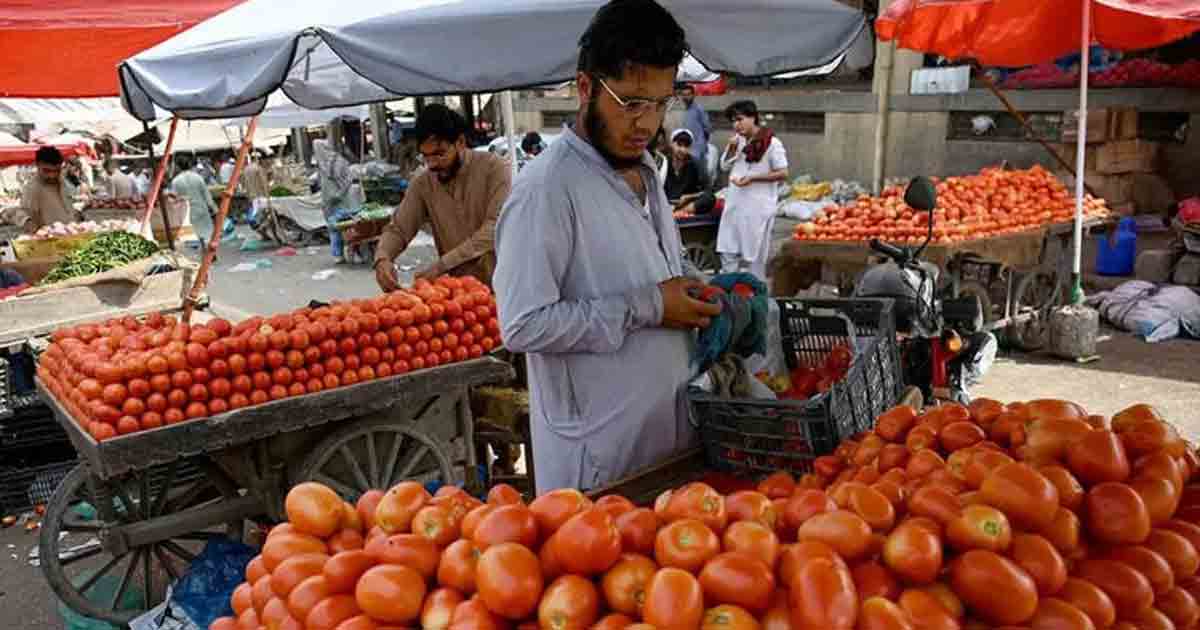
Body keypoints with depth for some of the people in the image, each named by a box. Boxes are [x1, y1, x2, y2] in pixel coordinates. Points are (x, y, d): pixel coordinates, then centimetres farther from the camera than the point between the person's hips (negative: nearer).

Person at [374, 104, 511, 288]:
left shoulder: (494, 168, -5)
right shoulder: (422, 184, 8)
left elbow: (496, 228, -14)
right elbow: (398, 229, 10)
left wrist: (442, 264, -18)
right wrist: (382, 258, -13)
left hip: (499, 286, -4)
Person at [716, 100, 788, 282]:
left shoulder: (771, 143, -12)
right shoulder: (738, 140, 8)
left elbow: (782, 173, -12)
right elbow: (724, 166, 16)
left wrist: (751, 178, -19)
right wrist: (731, 148, -4)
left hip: (757, 207, -6)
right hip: (734, 204, 7)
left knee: (754, 255, 3)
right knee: (727, 252, 10)